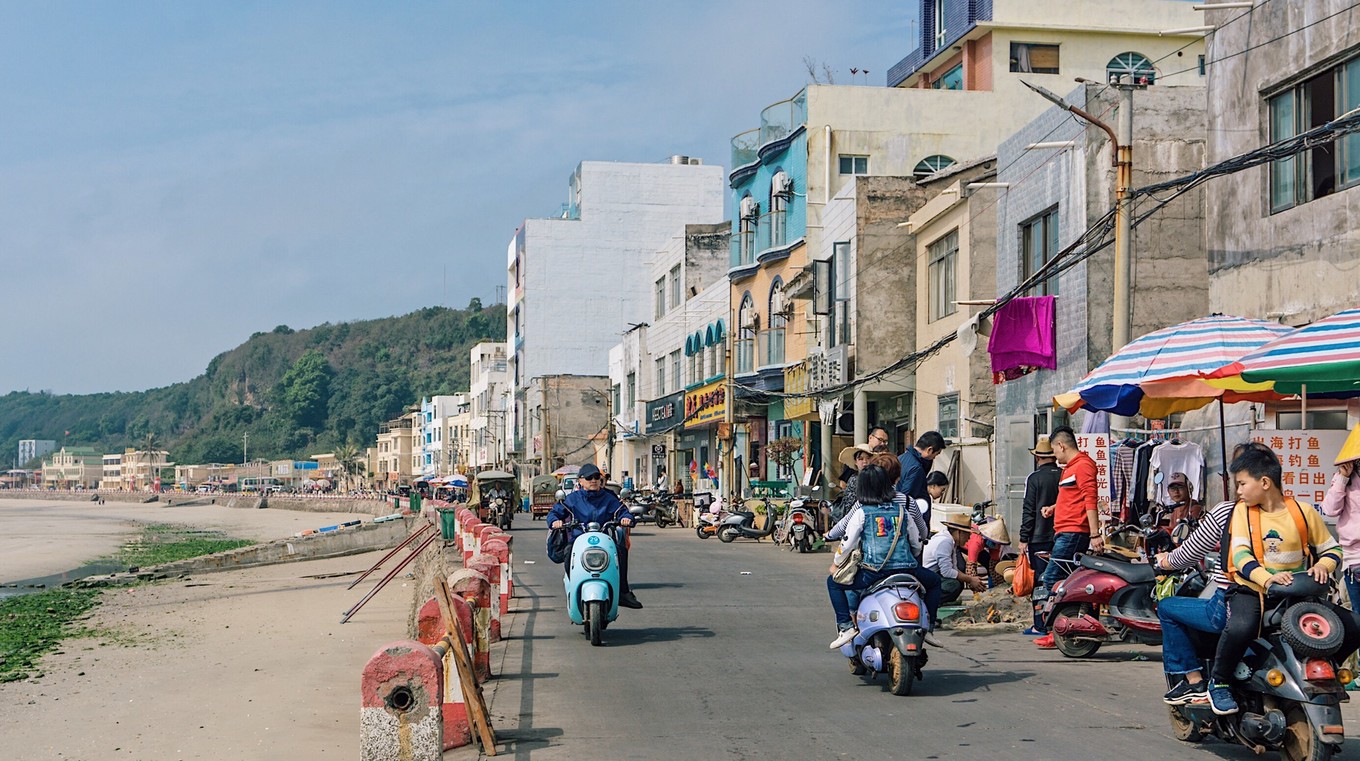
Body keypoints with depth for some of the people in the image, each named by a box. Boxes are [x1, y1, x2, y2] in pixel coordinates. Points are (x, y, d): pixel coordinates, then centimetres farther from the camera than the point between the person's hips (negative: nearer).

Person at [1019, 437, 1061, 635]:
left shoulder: (1034, 478, -8)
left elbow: (1028, 510, -8)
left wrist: (1024, 538, -4)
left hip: (1039, 538, -4)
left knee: (1039, 581, -1)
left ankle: (1040, 625, -1)